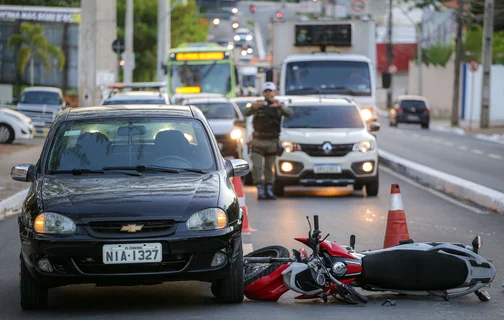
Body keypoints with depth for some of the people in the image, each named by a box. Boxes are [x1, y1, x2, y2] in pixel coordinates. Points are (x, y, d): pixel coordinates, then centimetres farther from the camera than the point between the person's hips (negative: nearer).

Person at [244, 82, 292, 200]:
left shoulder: (278, 106, 5)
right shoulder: (258, 104, 2)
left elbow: (289, 113, -15)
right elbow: (247, 113, -16)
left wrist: (280, 106, -36)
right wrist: (254, 106, -37)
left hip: (273, 141, 1)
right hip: (258, 141, -1)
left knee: (269, 167, 7)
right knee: (257, 167, -12)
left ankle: (269, 190, 14)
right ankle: (260, 190, -12)